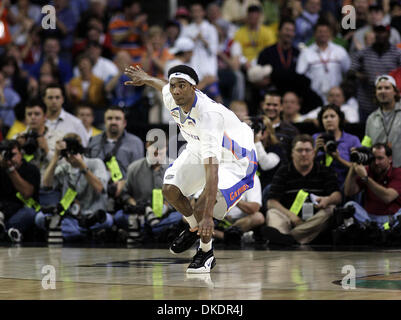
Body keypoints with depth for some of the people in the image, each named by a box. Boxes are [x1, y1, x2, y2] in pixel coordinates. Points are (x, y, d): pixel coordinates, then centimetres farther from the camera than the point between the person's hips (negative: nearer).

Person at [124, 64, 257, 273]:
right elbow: (164, 86, 11)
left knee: (202, 211, -23)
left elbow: (211, 167, -47)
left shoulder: (210, 114, -41)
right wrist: (145, 79, 32)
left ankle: (206, 254, 8)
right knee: (170, 190, -7)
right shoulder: (173, 100, -19)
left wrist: (208, 215, -53)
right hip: (200, 150, 8)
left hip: (235, 159, -8)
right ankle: (194, 228, 24)